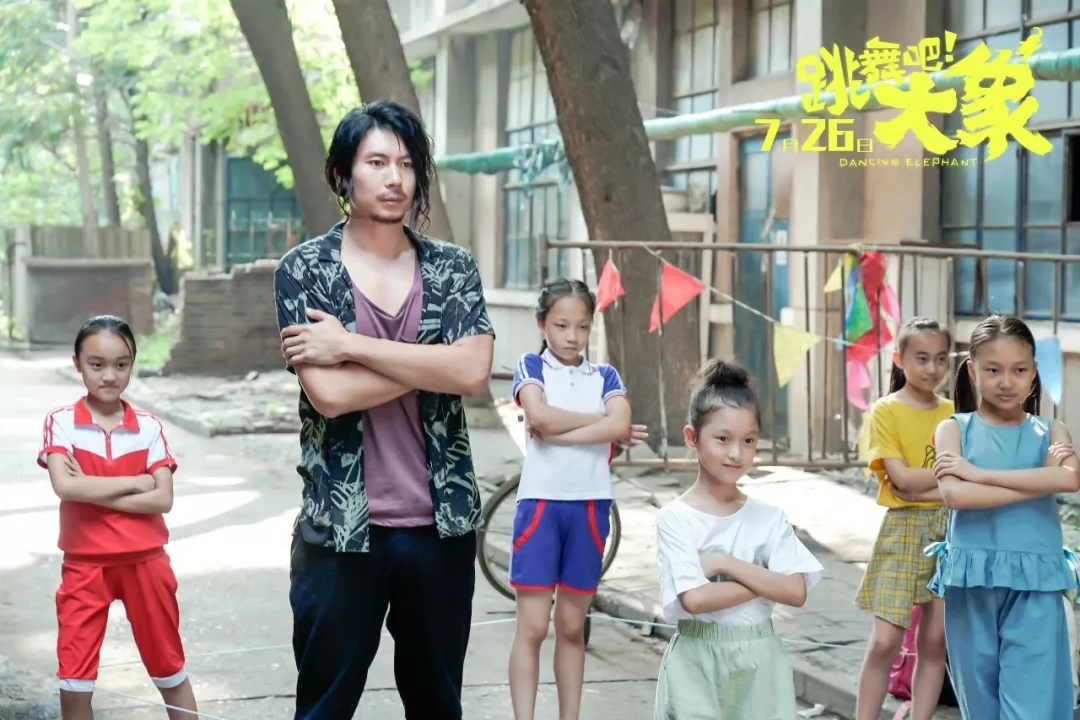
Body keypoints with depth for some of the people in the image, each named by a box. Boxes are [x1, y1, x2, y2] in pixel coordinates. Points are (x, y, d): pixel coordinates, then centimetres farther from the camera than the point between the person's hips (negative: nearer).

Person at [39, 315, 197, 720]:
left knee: (169, 668, 13)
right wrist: (133, 482, -15)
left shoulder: (148, 428, -2)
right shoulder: (61, 422, -6)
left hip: (144, 561, 1)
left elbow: (163, 500, -11)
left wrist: (92, 491, -16)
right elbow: (65, 487, -20)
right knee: (73, 679, 3)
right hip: (84, 564, -1)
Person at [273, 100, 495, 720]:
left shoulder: (454, 267, 4)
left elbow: (474, 373, -14)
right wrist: (432, 363, -12)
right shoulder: (305, 269, -3)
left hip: (442, 523, 3)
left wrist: (350, 344, -15)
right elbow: (328, 393, -16)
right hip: (341, 527, -2)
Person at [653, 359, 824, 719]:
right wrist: (765, 581, -12)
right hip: (698, 662, -3)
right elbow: (694, 598, -19)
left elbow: (796, 592, -8)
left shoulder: (769, 518, 3)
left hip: (759, 660, 3)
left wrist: (725, 563, -14)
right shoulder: (675, 518, -8)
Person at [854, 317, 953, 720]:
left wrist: (923, 487, -13)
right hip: (904, 528, -4)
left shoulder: (953, 413, 7)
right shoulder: (886, 410, -4)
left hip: (950, 529, 4)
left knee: (935, 641, 5)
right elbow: (902, 479, -13)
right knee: (885, 641, -8)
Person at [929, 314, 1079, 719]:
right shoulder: (954, 429, 3)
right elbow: (954, 495, -16)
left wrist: (979, 473, -16)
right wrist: (1040, 481, -14)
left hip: (1035, 586, 0)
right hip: (972, 583, 0)